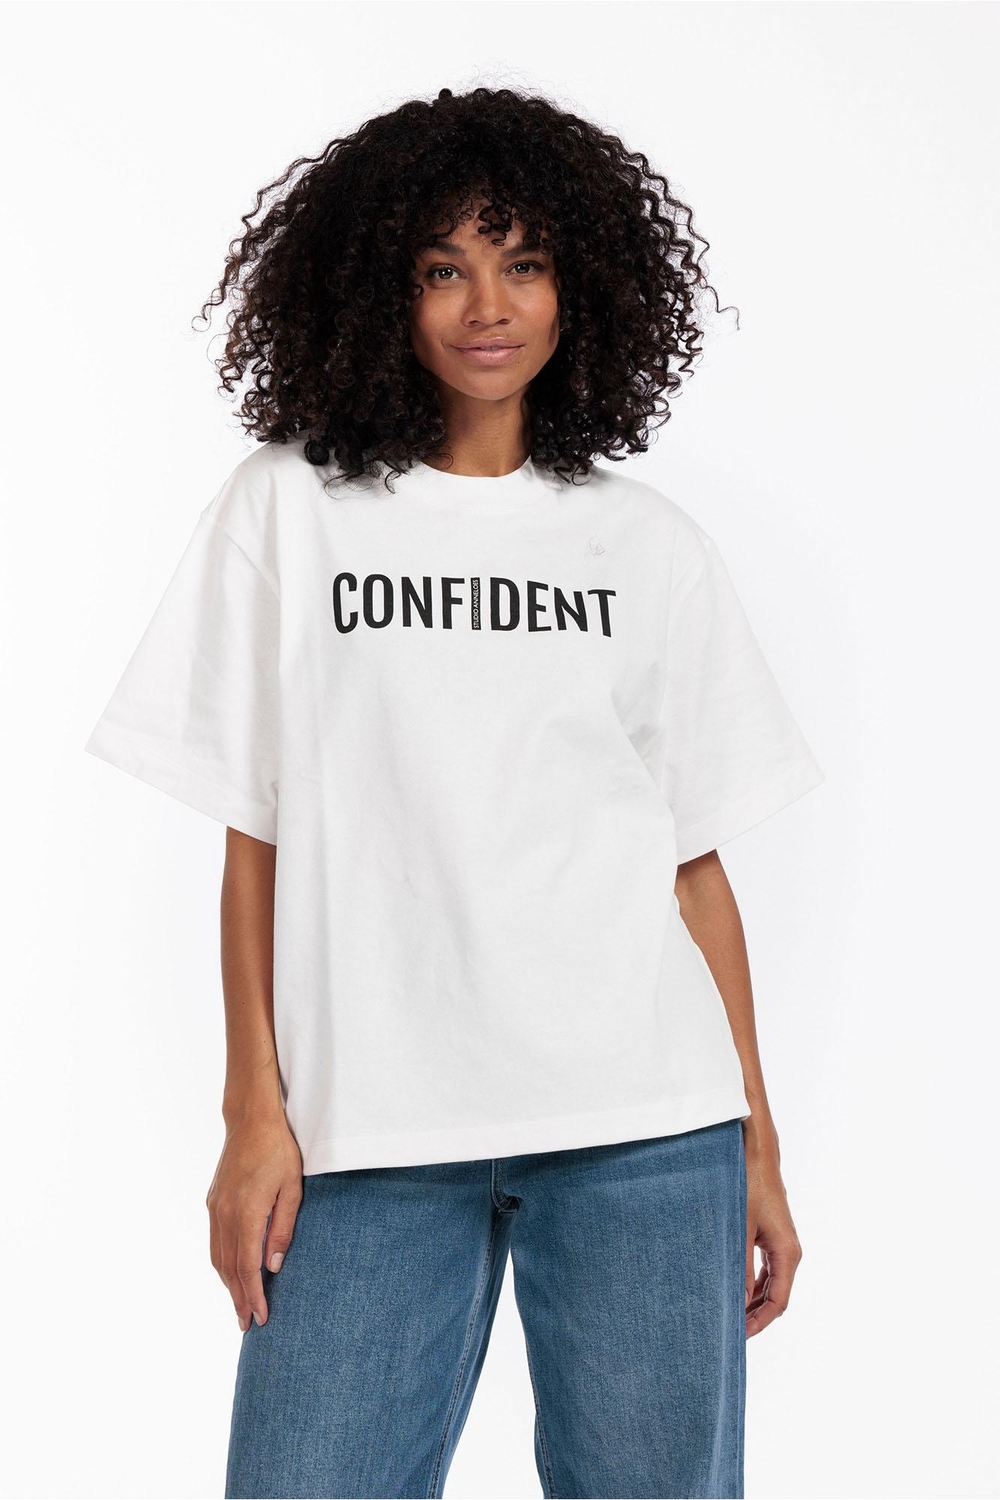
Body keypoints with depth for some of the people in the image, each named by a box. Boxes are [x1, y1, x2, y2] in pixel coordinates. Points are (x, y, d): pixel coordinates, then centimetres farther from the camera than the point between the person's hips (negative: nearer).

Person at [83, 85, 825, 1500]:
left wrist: (757, 1142, 7)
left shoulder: (650, 543, 10)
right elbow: (256, 837, 4)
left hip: (645, 1130, 1)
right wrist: (255, 1114, -1)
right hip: (369, 1134, -1)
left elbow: (696, 860, 10)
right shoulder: (288, 507, 7)